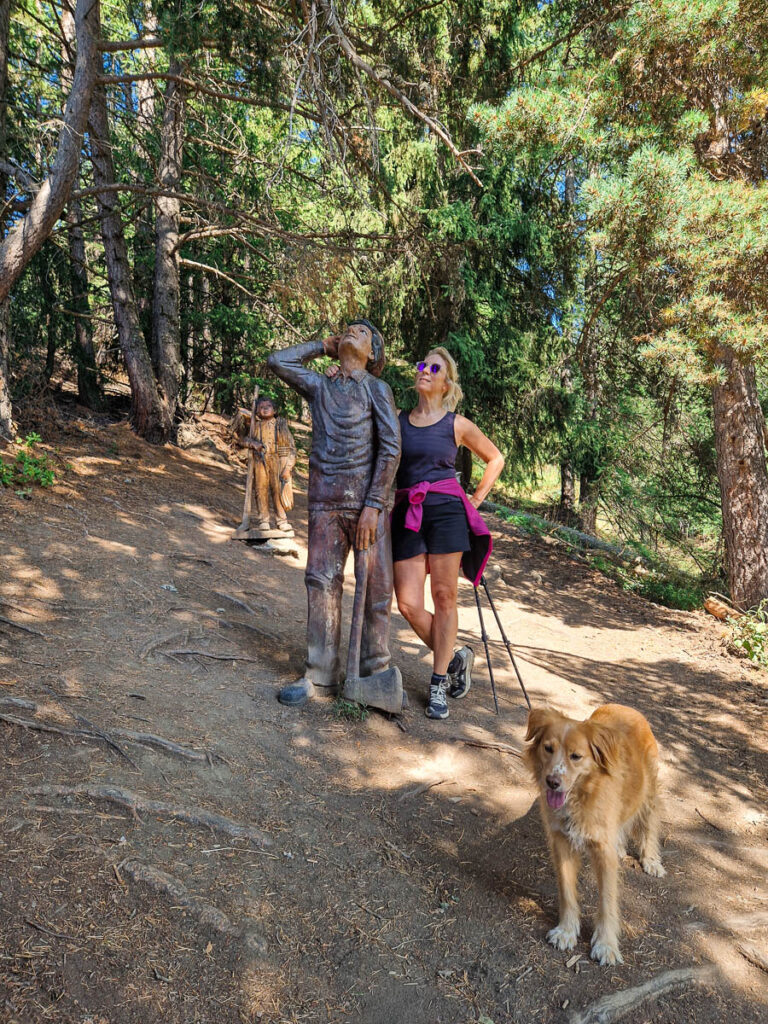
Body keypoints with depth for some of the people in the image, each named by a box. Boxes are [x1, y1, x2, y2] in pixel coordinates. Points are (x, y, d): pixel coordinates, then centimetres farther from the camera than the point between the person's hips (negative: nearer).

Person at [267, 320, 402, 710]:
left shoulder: (376, 389, 3)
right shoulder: (320, 386, 17)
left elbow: (391, 449, -6)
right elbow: (277, 361, 14)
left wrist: (373, 505, -13)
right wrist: (323, 346, 17)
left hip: (367, 501, -3)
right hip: (325, 503, 4)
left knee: (376, 587, -1)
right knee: (321, 582, 2)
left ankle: (375, 670, 12)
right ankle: (320, 674, 9)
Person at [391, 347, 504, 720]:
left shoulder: (458, 425, 6)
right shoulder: (398, 420, 11)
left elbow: (495, 458, 19)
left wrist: (476, 498, 12)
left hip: (446, 510, -2)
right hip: (407, 515, 2)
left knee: (444, 597, -1)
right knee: (408, 605, -4)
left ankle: (438, 682, 13)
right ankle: (455, 658, 21)